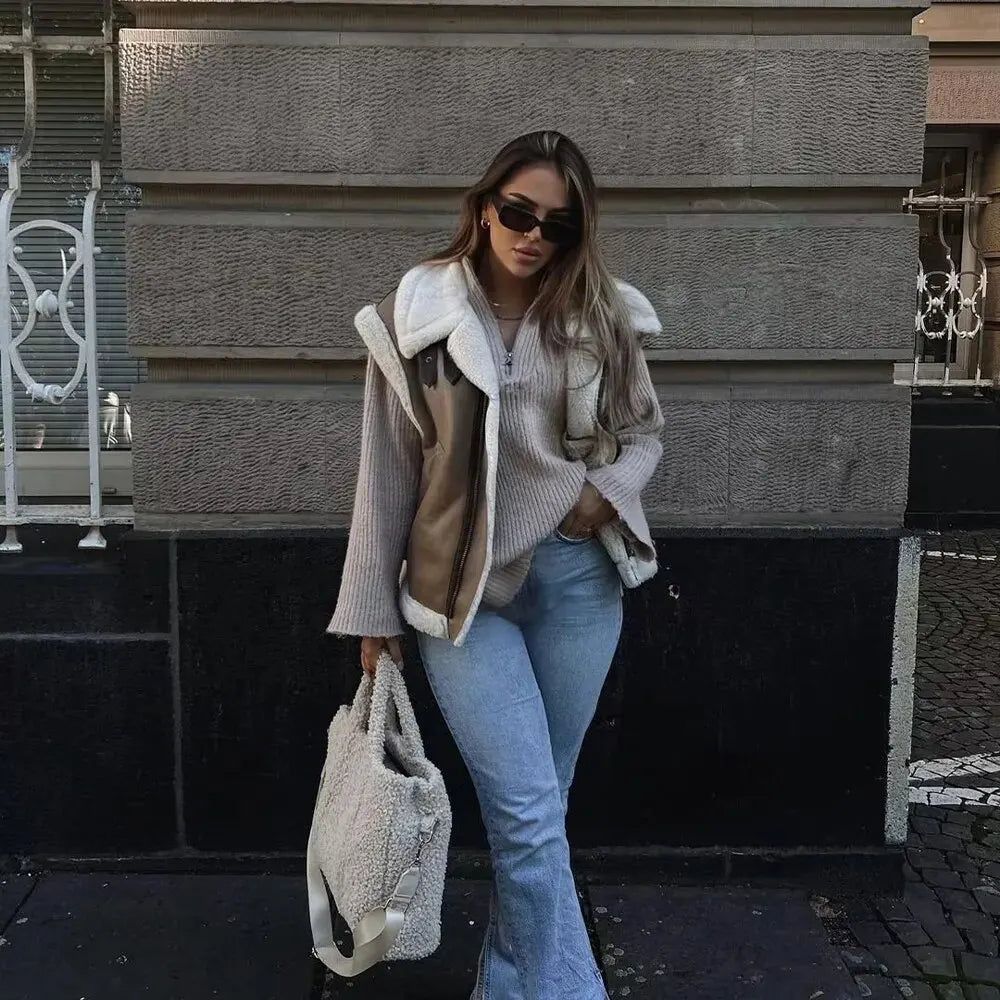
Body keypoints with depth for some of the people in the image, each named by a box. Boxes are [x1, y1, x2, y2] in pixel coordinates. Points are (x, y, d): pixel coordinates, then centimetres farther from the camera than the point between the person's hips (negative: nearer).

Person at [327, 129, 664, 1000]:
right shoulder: (417, 316, -4)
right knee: (529, 814, -7)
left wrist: (610, 490, -10)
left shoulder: (601, 317, 0)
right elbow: (389, 474, 0)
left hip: (579, 580, 3)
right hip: (465, 590, -2)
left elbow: (645, 431, 13)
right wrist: (375, 611, 2)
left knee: (538, 805, 14)